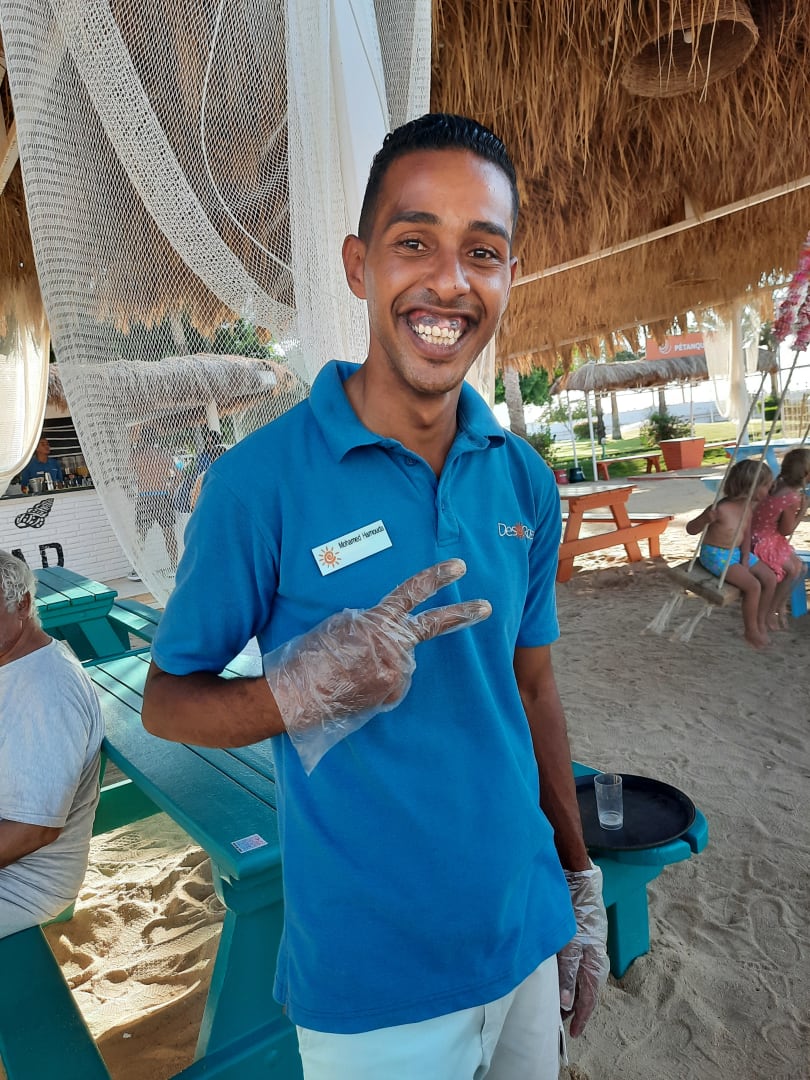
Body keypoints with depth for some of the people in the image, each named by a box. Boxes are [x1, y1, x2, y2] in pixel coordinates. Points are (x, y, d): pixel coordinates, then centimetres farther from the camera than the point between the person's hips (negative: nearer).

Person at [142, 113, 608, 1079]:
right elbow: (165, 700, -10)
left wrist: (581, 883, 11)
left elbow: (531, 687, 5)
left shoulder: (525, 481, -4)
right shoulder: (261, 480, -20)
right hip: (370, 982, -4)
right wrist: (302, 692, -30)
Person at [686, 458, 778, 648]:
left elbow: (746, 534, 9)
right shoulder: (721, 509, -26)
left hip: (737, 552, 9)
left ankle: (761, 620, 19)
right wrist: (706, 519, -38)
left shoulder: (748, 506, -1)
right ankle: (751, 631, -1)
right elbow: (691, 529, -19)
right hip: (716, 554, -9)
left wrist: (745, 557, -1)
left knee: (770, 578, 1)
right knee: (753, 585, -20)